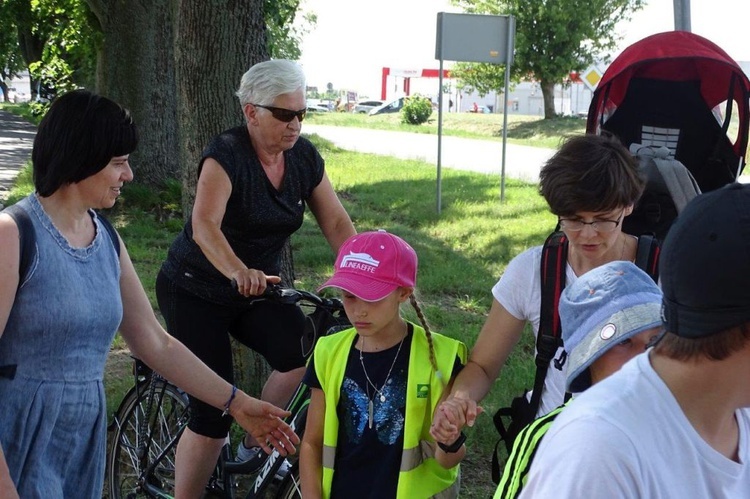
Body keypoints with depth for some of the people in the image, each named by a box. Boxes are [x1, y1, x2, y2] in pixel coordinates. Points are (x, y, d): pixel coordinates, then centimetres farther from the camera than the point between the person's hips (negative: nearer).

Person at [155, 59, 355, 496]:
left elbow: (337, 222, -6)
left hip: (257, 289, 5)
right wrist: (239, 272, -55)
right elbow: (204, 227, -36)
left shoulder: (305, 156, -3)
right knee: (213, 414, -11)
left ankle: (255, 448, 3)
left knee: (306, 356, -21)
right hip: (195, 292, -5)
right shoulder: (227, 154, -22)